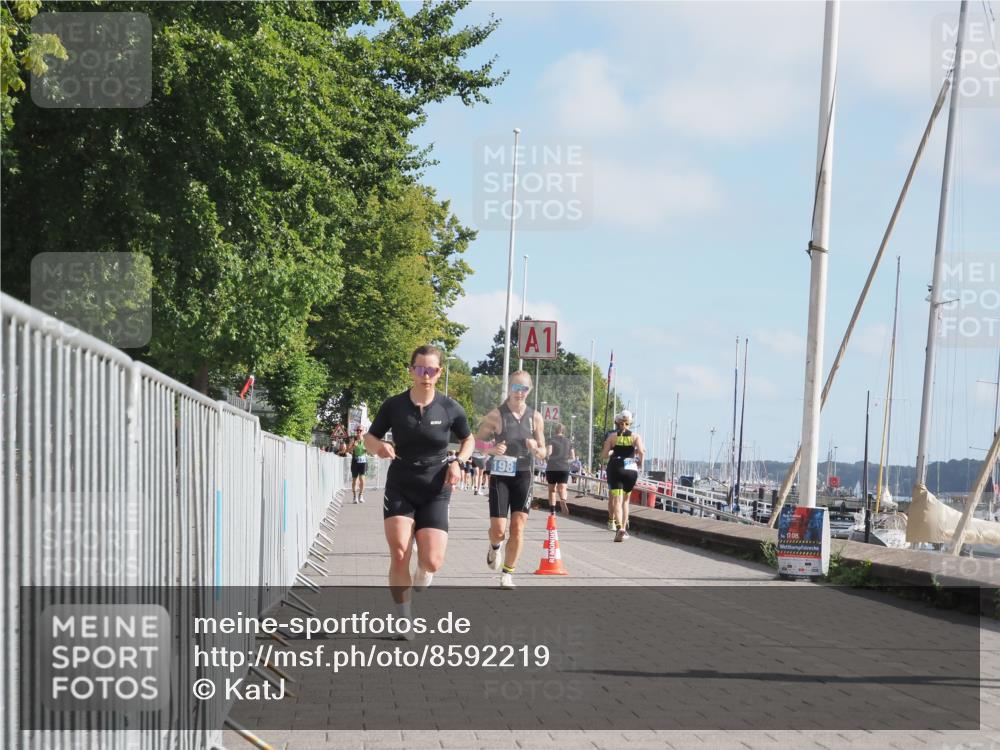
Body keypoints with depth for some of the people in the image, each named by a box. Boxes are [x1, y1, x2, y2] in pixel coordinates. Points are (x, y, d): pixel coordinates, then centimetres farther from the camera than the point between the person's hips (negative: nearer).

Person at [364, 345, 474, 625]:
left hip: (435, 492, 0)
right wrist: (379, 447, -17)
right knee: (399, 556, -15)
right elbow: (370, 437, 6)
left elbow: (468, 439, 13)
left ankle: (419, 582, 28)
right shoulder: (394, 405, -4)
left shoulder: (450, 408, -4)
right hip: (399, 489, 0)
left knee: (432, 562, -10)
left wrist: (458, 462, -6)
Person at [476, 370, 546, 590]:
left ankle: (507, 574, 8)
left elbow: (543, 452, 10)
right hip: (500, 476, -2)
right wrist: (491, 449, -21)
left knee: (518, 527, -5)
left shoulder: (535, 418, 4)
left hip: (524, 476, 2)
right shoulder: (496, 415, -6)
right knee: (498, 529, -6)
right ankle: (495, 547, 32)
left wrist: (536, 449, -14)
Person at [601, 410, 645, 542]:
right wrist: (640, 462, 6)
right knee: (625, 500, 19)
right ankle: (624, 528, 20)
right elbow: (641, 451, -13)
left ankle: (620, 528, -29)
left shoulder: (612, 436, 3)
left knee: (617, 501, -8)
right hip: (631, 470, 1)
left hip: (615, 470, -1)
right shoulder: (635, 436, 3)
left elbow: (604, 455, -1)